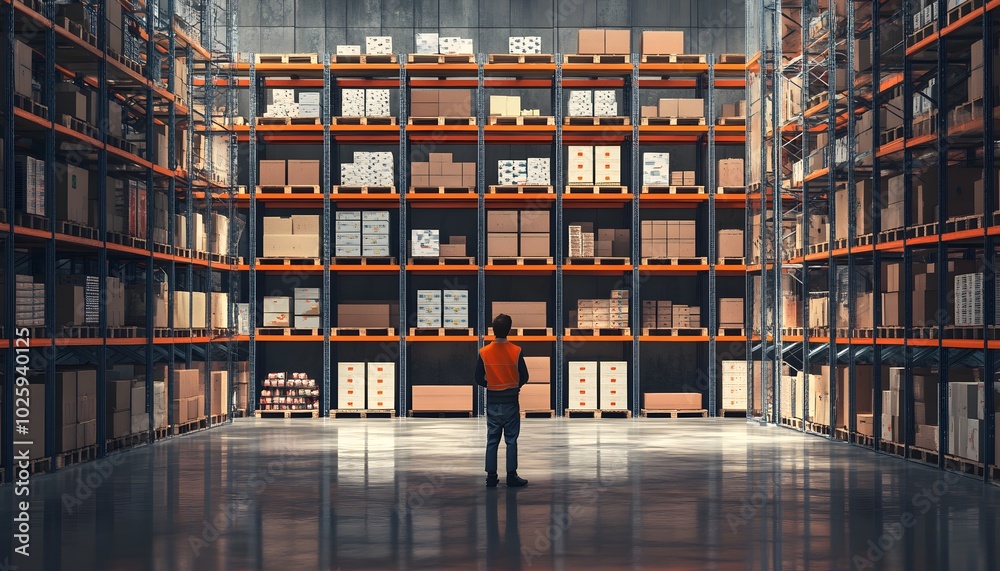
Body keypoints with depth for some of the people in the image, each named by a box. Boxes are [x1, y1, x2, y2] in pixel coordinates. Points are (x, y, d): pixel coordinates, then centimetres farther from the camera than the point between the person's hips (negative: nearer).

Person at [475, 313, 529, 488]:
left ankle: (491, 476, 7)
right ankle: (512, 476, 5)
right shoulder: (516, 351, -11)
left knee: (492, 440, 7)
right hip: (511, 402, -2)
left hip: (492, 403, 2)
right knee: (511, 440, 4)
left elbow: (479, 379, -3)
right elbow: (524, 377, -4)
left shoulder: (484, 353, -7)